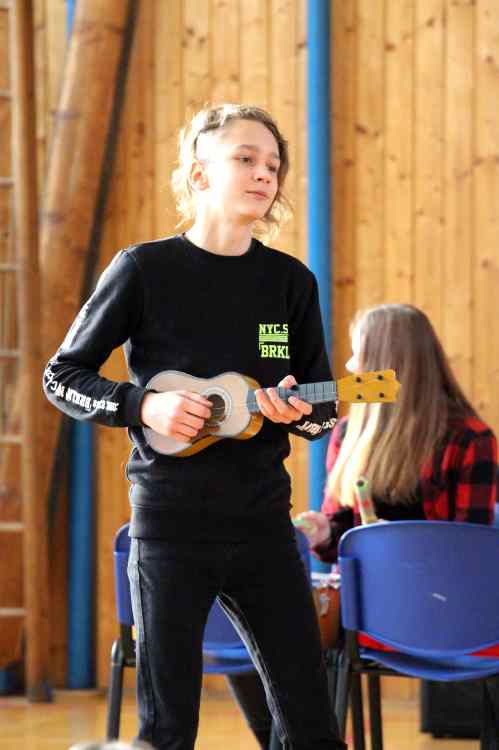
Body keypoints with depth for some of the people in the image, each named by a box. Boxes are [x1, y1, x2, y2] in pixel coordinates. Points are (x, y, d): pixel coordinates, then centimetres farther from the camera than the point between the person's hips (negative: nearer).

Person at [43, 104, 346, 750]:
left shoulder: (291, 281, 6)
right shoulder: (145, 270, -3)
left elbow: (326, 409, 13)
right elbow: (62, 377, 2)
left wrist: (298, 411, -10)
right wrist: (144, 406, -14)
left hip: (263, 525, 3)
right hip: (171, 525, -3)